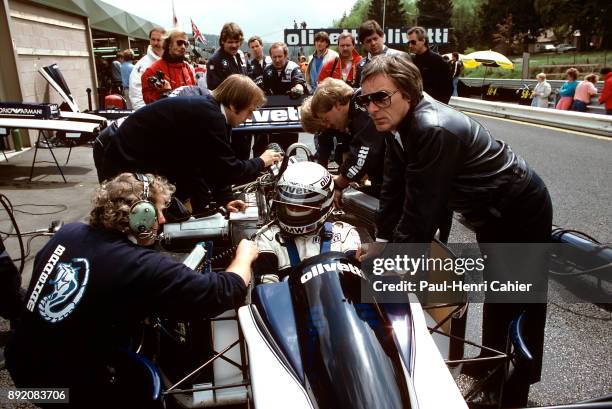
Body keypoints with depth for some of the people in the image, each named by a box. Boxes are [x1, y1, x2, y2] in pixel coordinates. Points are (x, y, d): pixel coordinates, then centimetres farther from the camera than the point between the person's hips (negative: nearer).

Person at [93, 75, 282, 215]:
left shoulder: (209, 108, 2)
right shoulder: (208, 117, -30)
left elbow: (213, 165, 6)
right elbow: (228, 170, -26)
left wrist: (225, 198, 3)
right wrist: (261, 162, -9)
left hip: (138, 150, 10)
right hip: (122, 157, -10)